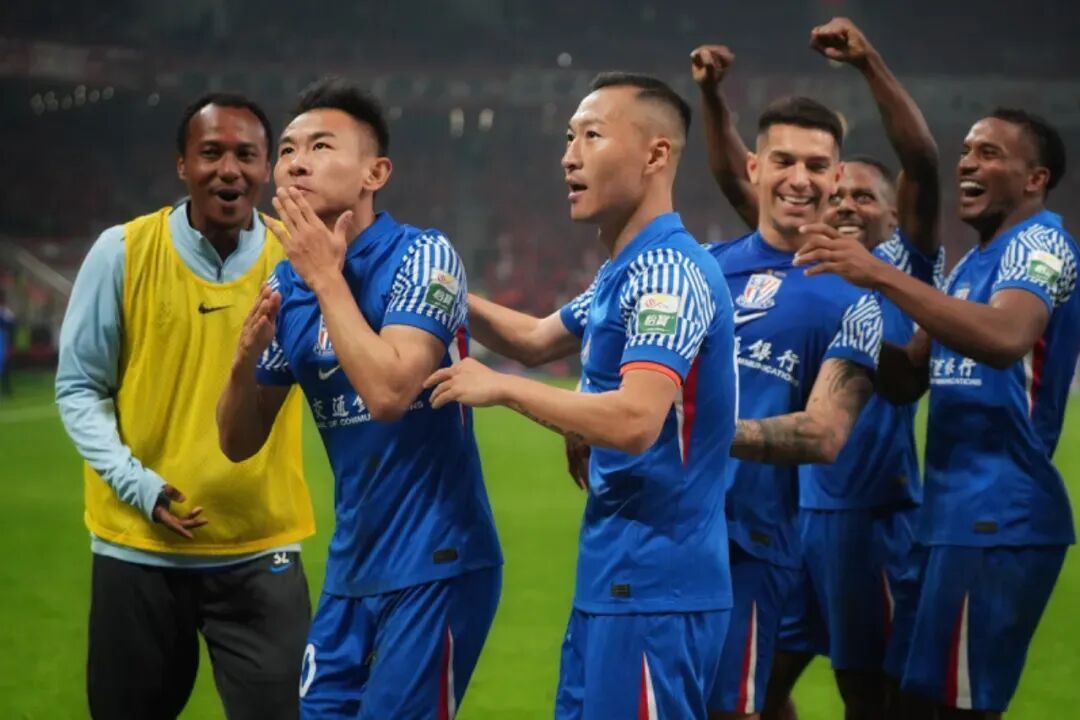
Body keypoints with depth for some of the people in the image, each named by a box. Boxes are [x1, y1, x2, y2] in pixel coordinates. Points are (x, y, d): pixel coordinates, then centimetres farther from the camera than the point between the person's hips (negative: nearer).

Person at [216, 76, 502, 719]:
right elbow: (240, 443, 9)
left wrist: (327, 276, -18)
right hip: (353, 568, 7)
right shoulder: (288, 285, 6)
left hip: (435, 563, -6)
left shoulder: (422, 256, -13)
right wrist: (247, 358, -11)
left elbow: (388, 391, -27)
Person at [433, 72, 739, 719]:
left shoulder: (668, 273, -17)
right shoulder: (623, 274, 15)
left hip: (655, 586, -10)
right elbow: (535, 341, 32)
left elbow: (635, 420, -29)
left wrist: (501, 388, -19)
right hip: (613, 579, 10)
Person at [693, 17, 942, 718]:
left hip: (873, 515, -5)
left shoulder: (904, 268, 0)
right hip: (789, 508, 5)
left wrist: (870, 63, -23)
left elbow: (922, 162, -13)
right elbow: (737, 182, 8)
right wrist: (714, 95, -6)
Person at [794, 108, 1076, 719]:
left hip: (998, 517, -10)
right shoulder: (969, 265, 20)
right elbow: (907, 381, 18)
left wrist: (881, 275, -33)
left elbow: (1006, 338, -30)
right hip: (956, 511, 10)